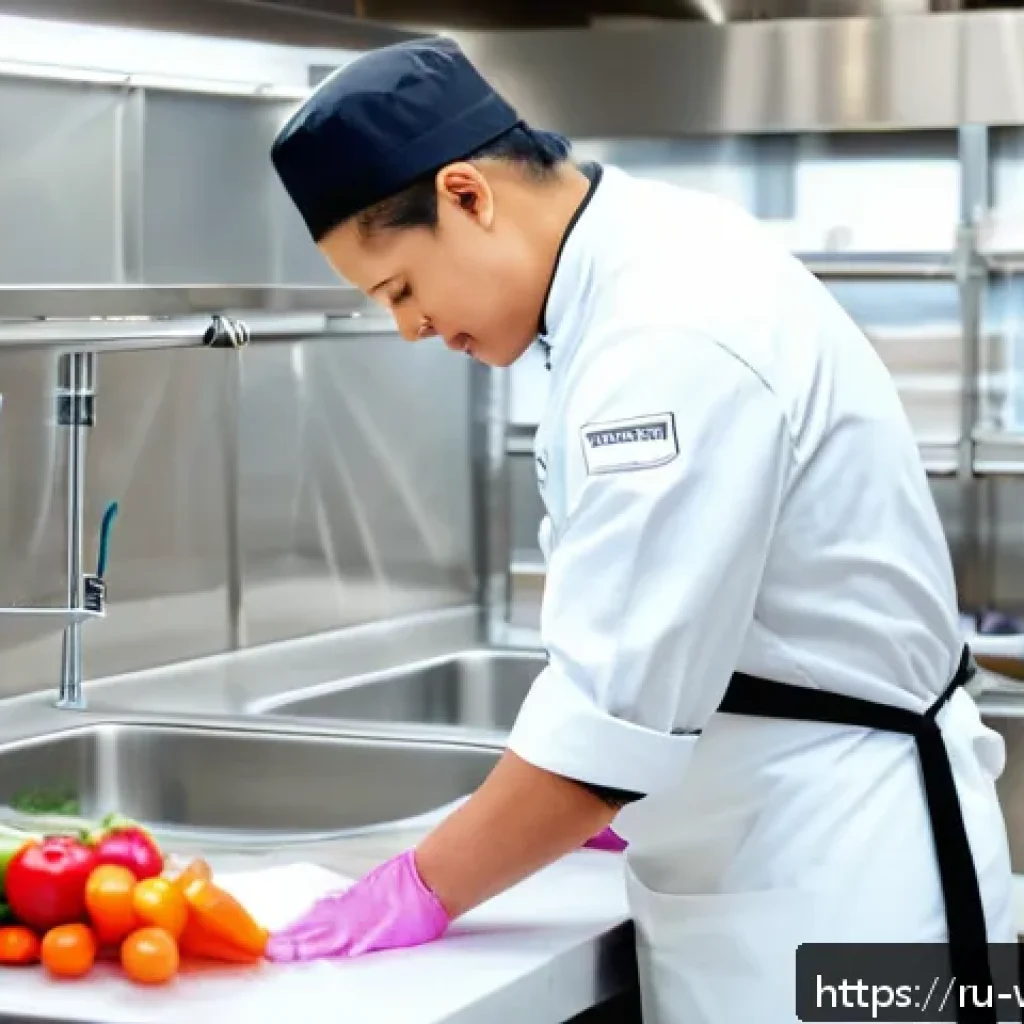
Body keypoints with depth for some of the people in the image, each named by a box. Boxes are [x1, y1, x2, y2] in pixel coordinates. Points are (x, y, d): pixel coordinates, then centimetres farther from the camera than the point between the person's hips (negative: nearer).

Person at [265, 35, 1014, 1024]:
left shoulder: (674, 340, -25)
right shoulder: (645, 266, 5)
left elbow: (616, 700, -25)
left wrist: (424, 890, -16)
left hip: (830, 873, -9)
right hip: (766, 839, 9)